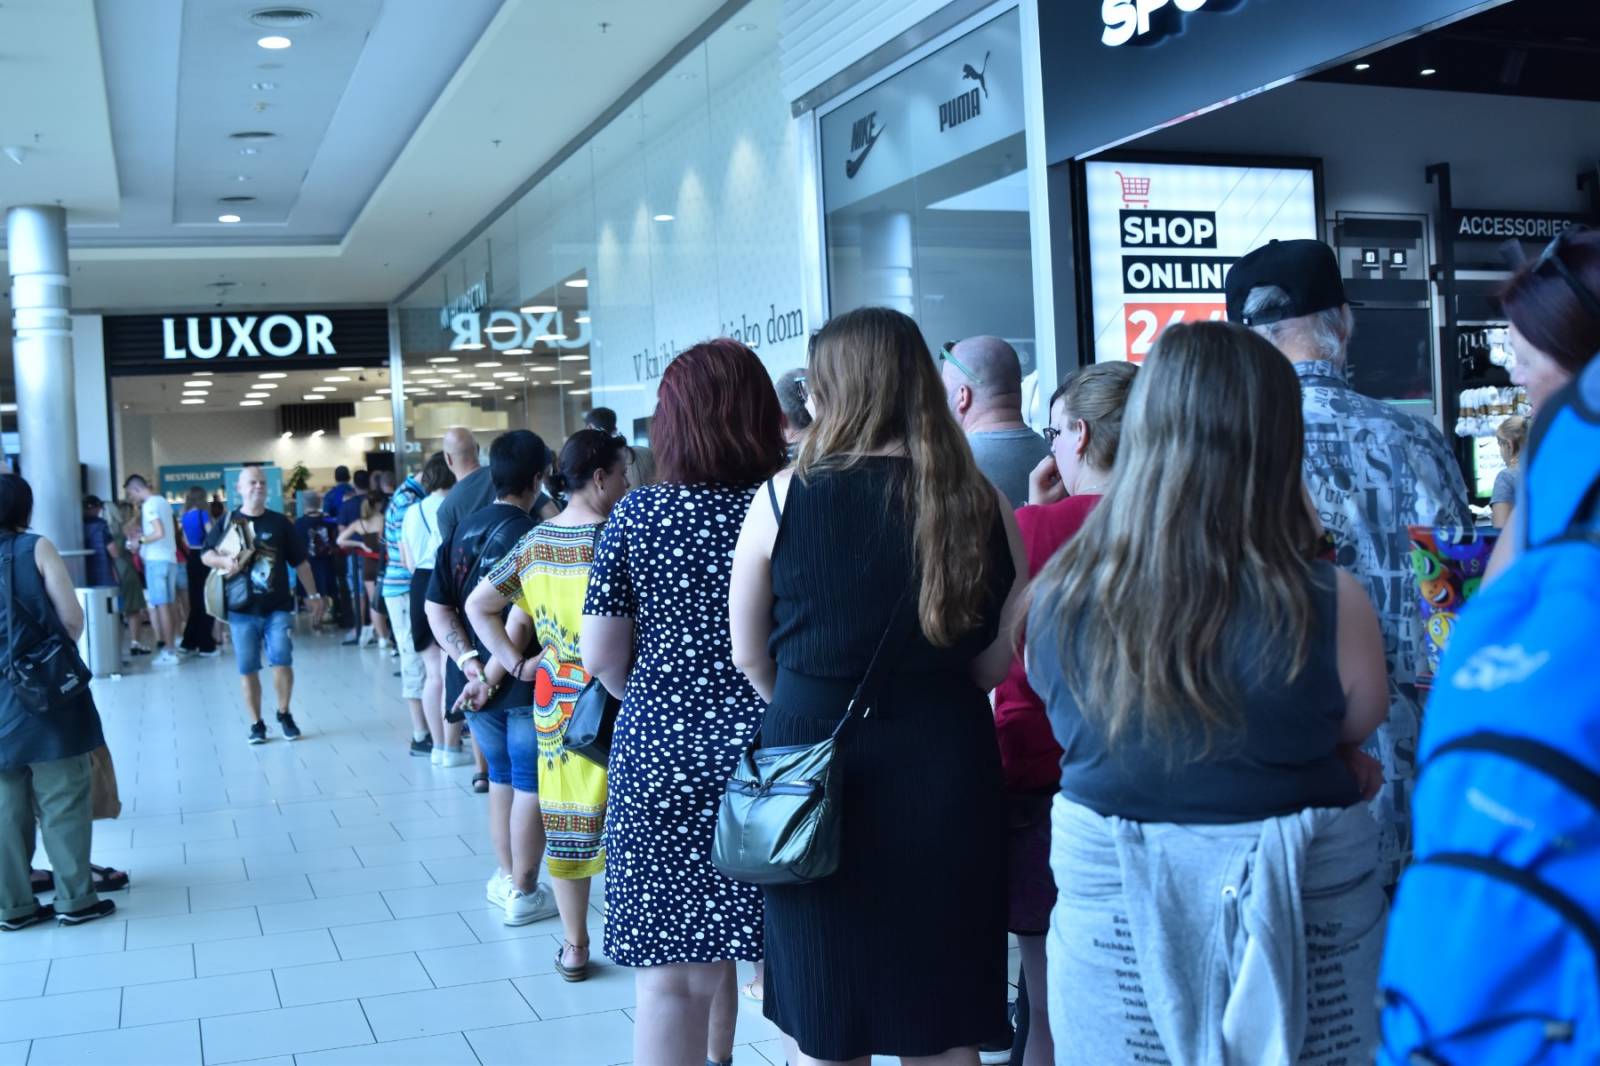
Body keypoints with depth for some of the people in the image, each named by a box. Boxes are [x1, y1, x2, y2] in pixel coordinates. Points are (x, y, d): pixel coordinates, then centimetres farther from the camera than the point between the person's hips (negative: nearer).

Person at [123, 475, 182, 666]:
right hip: (169, 559, 9)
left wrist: (140, 540, -8)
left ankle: (168, 652, -5)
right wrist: (143, 532, 16)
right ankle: (169, 646, 15)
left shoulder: (149, 505, -11)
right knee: (166, 605, 12)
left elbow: (160, 533, -21)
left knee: (161, 605, -6)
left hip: (156, 560, -9)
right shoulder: (162, 501, 16)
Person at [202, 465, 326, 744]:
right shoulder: (228, 523, 4)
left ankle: (284, 714, 13)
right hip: (242, 610, 0)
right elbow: (206, 555, 5)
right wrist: (224, 561, -17)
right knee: (248, 669, 4)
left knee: (282, 662, -8)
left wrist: (314, 595, 9)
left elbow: (300, 562, 10)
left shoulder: (280, 523, 6)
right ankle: (256, 723, 15)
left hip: (278, 608, 0)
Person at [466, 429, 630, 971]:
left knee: (566, 816, 12)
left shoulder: (533, 543, 4)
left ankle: (574, 946, 21)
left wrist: (518, 663, 8)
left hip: (553, 702, 5)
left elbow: (477, 606, 10)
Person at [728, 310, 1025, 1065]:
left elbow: (750, 659, 0)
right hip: (945, 769, 2)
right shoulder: (983, 505, -3)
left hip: (814, 769, -2)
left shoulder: (785, 497, -8)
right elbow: (995, 663, 3)